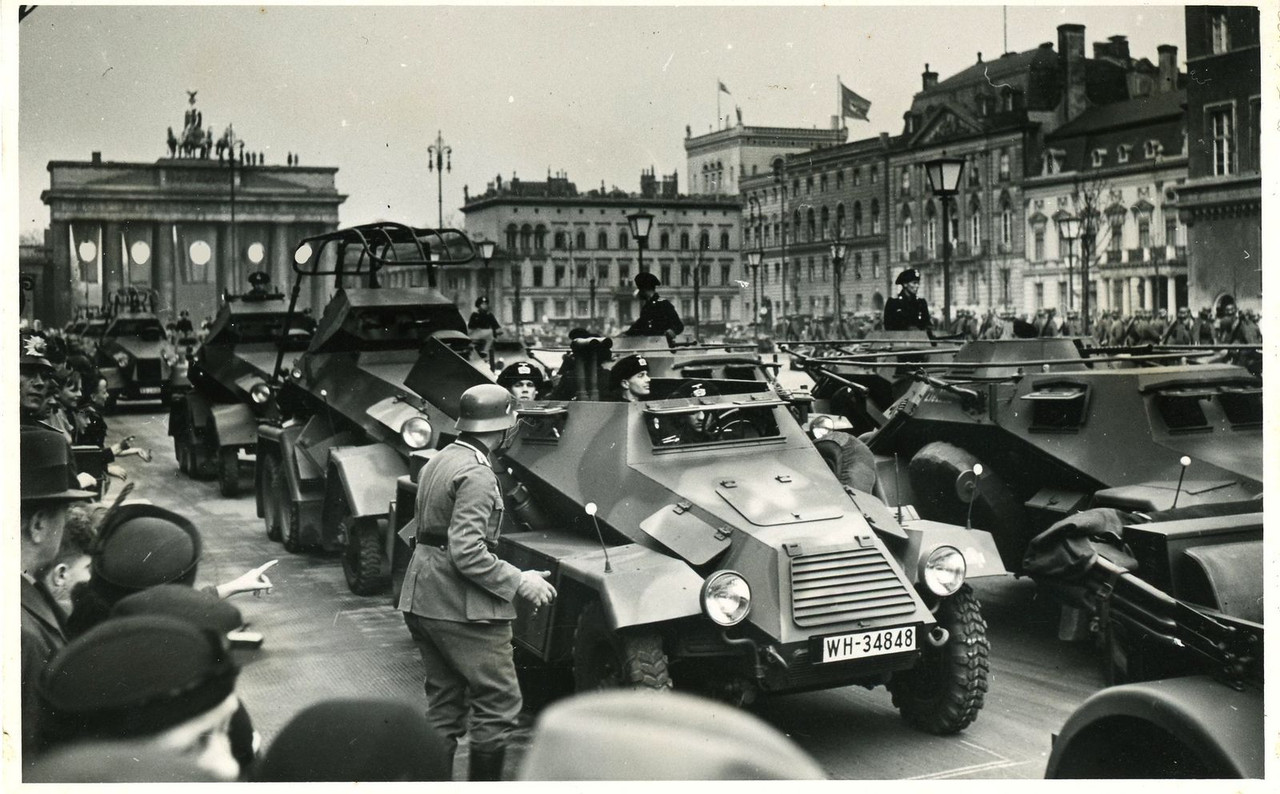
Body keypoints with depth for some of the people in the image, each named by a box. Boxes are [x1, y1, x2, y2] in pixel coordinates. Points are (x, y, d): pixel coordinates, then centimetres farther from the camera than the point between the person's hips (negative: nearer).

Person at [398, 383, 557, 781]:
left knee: (443, 704, 16)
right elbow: (467, 552, -24)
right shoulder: (476, 474, -17)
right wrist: (517, 582, -15)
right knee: (499, 704, 1)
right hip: (463, 608, -9)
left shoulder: (437, 462, 12)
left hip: (422, 600, 9)